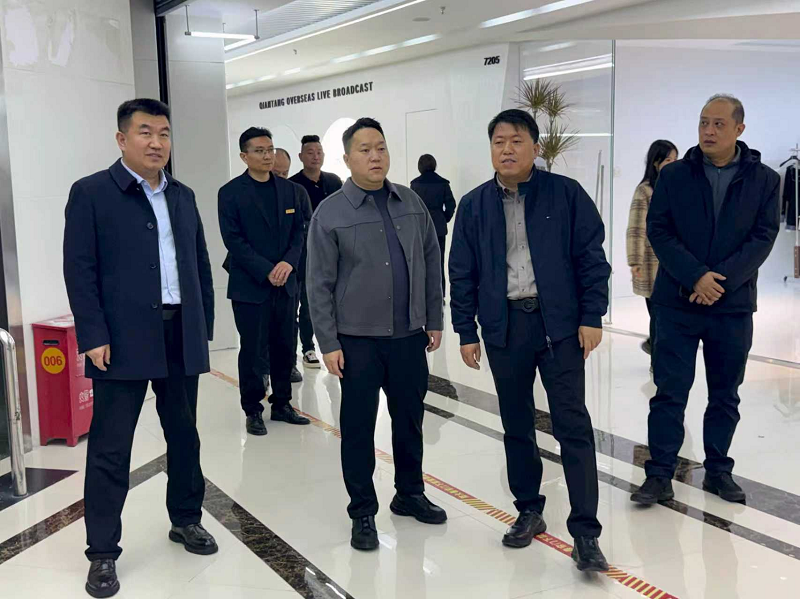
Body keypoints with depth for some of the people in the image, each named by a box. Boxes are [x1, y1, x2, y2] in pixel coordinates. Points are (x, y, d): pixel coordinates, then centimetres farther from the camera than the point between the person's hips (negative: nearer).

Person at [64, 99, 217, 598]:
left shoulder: (183, 196, 13)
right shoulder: (91, 193, -2)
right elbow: (79, 270, -7)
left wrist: (204, 326, 10)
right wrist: (93, 336, -14)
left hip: (182, 336, 5)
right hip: (123, 341, -5)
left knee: (184, 435, 15)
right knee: (110, 447, 3)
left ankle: (186, 519, 34)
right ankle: (103, 552, 15)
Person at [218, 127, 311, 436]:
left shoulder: (290, 190, 9)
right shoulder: (231, 192, -4)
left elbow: (299, 232, 7)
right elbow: (233, 239, -9)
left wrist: (288, 263, -11)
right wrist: (266, 271, -16)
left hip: (285, 283, 4)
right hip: (249, 286, -4)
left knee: (284, 347, 9)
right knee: (253, 351, 2)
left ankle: (282, 404, 23)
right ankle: (253, 410, 16)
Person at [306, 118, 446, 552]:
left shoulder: (412, 204, 5)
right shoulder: (330, 214, -7)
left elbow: (430, 265, 10)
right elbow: (320, 285, -7)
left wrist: (434, 320, 8)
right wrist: (329, 344, -10)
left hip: (410, 336, 4)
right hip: (358, 340, -4)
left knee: (410, 420, 16)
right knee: (358, 428, 5)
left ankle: (410, 494, 34)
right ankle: (363, 512, 20)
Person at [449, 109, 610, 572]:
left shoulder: (566, 194, -1)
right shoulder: (474, 205, 5)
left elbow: (591, 257, 0)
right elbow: (462, 273, 7)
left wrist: (592, 317, -6)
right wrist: (466, 332, 4)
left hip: (560, 323, -2)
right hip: (503, 327, 3)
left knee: (573, 425, -3)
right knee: (517, 425, 12)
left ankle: (585, 532, 4)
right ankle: (529, 512, 29)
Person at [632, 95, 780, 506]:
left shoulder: (764, 180, 2)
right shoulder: (674, 176, 1)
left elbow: (763, 238, -4)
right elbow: (658, 231, -5)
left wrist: (720, 280, -17)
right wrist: (696, 277, -17)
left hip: (733, 305, 1)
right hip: (677, 303, -1)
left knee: (725, 395, 11)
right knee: (670, 391, 1)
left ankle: (718, 470, 26)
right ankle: (659, 475, 8)